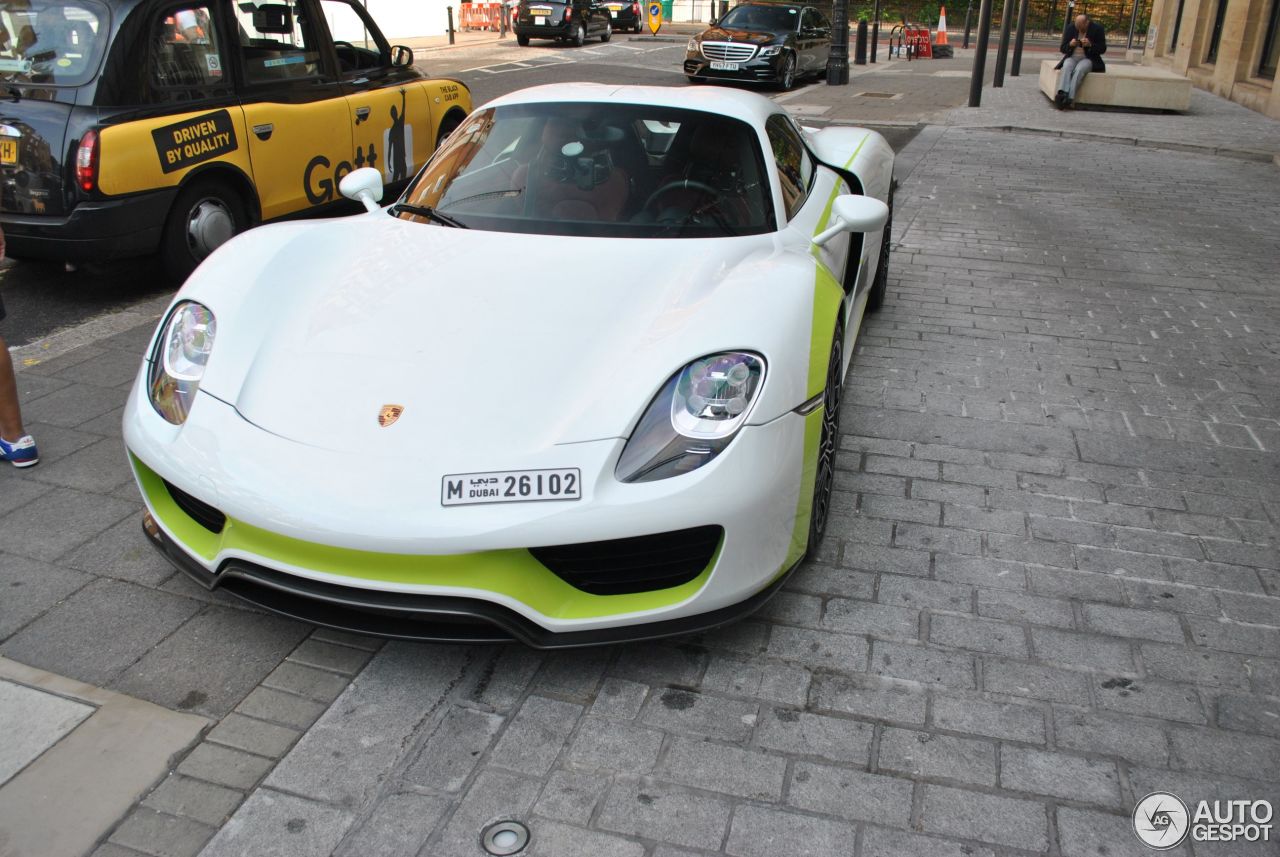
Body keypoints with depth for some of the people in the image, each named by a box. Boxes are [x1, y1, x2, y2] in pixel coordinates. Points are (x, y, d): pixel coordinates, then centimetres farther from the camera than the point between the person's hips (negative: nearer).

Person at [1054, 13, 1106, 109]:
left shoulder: (1097, 28, -3)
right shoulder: (1070, 27, 3)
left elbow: (1102, 49, -2)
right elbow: (1062, 48, 6)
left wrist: (1090, 45, -20)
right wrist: (1070, 44, -16)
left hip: (1088, 59, -2)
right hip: (1072, 57, 2)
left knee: (1079, 69, -35)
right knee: (1067, 67, -33)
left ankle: (1070, 98, -46)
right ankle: (1062, 94, -50)